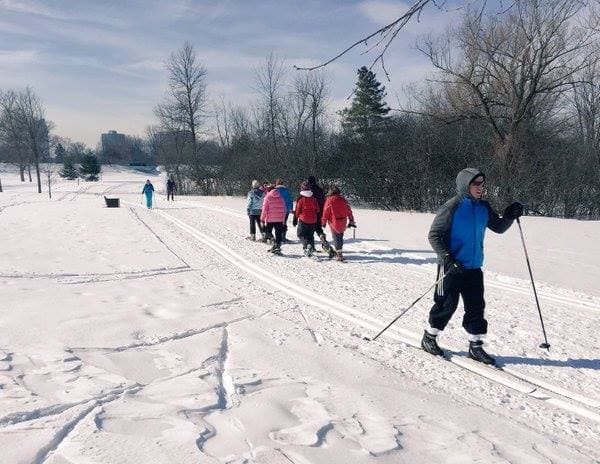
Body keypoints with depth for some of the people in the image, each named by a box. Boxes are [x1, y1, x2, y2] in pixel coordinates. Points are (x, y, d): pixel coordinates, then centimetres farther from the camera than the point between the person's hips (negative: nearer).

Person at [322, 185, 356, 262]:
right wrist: (351, 220, 15)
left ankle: (339, 255, 0)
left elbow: (326, 212, -8)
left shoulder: (329, 200, -10)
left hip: (334, 222, -4)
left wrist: (324, 222, 2)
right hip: (343, 223, 4)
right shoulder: (343, 199, 3)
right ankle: (337, 251, 30)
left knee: (336, 238, 2)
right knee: (340, 237, 18)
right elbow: (348, 211, 6)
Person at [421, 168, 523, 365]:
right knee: (446, 305, 2)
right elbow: (434, 235, -11)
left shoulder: (484, 208, 7)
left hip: (474, 267, 6)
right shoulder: (452, 207, -12)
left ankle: (476, 346, 19)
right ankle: (429, 338, 21)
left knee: (476, 306, 7)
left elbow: (498, 228, 19)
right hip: (452, 267, -6)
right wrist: (446, 258, -20)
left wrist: (509, 217, 0)